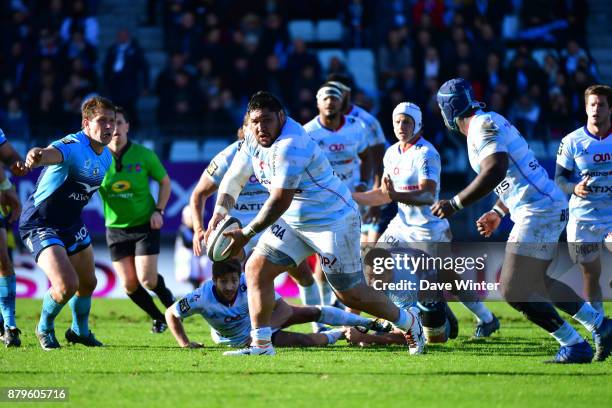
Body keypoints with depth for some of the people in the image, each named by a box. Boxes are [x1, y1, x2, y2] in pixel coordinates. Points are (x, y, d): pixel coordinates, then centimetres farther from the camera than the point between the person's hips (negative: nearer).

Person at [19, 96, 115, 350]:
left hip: (71, 224, 9)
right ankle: (45, 328, 11)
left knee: (88, 283, 19)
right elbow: (53, 154, -52)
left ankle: (80, 331, 47)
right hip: (40, 225, -9)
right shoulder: (73, 147, -27)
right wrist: (37, 156, -75)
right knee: (66, 285, -20)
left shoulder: (106, 157, 1)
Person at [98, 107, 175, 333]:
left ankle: (167, 296, 23)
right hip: (116, 228, 2)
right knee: (129, 285, 0)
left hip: (145, 224, -2)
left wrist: (159, 210, -5)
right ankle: (158, 318, 25)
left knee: (147, 279, -13)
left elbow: (165, 181, 5)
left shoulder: (144, 155, -8)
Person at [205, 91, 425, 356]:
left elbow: (280, 201, -33)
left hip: (333, 221, -8)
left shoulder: (290, 145, -30)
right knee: (256, 269, -4)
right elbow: (234, 178, 7)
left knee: (350, 294, 1)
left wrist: (246, 234, -31)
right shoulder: (253, 138, -1)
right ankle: (261, 344, 1)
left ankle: (409, 322, 24)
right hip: (293, 221, 8)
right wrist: (220, 212, -10)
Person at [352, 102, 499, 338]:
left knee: (450, 281, 0)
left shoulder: (425, 154, -19)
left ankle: (487, 319, 19)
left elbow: (428, 195, -30)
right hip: (402, 225, 8)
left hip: (429, 229, -8)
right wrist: (352, 197, 8)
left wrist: (397, 196, -44)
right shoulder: (392, 154, 7)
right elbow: (385, 195, 15)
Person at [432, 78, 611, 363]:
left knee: (514, 291, -8)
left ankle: (574, 346, -5)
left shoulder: (483, 126, -14)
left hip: (539, 211, -10)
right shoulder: (491, 122, 17)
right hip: (550, 208, 10)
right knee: (535, 282, 23)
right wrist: (498, 212, 29)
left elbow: (495, 171, -28)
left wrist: (454, 204, -23)